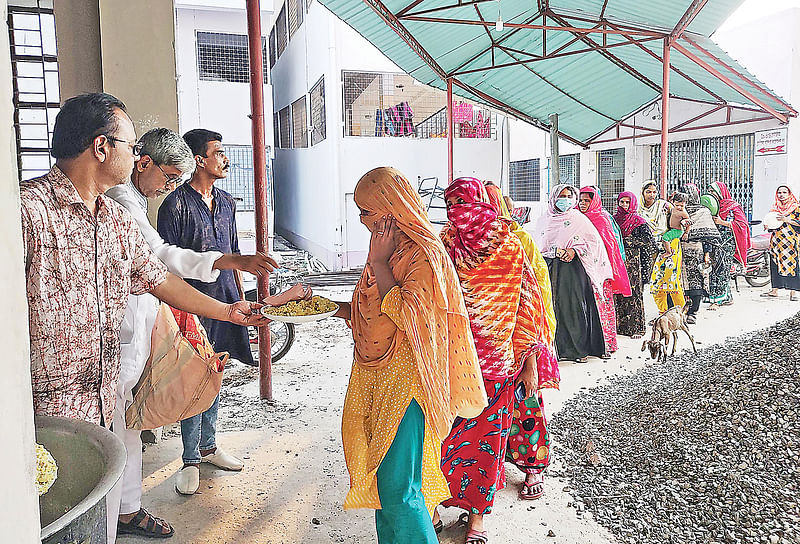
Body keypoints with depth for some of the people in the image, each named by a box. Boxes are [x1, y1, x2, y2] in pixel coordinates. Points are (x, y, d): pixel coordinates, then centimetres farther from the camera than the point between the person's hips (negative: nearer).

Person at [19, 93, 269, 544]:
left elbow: (159, 278, 19)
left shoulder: (120, 220, 10)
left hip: (104, 405, 7)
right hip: (45, 416, -7)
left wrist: (226, 311, 22)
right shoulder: (28, 209, -17)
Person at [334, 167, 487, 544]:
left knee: (397, 486, -5)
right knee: (382, 474, 16)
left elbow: (406, 314, -24)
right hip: (376, 377, 9)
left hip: (404, 382, -9)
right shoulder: (387, 246, 14)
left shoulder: (423, 252, -14)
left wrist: (378, 263, -17)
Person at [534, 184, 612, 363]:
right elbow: (536, 245, 12)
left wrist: (575, 250, -11)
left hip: (571, 269, -3)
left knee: (573, 306, -6)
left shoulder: (579, 218, 8)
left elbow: (595, 241, 3)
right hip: (548, 268, 3)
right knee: (552, 307, -3)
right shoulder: (543, 220, 15)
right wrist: (555, 250, -5)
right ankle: (558, 348, 3)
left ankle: (579, 349, 2)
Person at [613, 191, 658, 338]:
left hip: (633, 262, -4)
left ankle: (637, 327, -1)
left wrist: (626, 241, -11)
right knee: (617, 293, 1)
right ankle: (618, 325, 7)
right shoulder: (614, 219, 15)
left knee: (633, 293, -5)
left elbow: (647, 241, -7)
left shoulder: (639, 221, 3)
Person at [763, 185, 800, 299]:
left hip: (790, 241, -4)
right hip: (776, 240, 5)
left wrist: (786, 220, -16)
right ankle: (774, 290, 7)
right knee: (775, 264, 2)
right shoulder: (774, 208, 15)